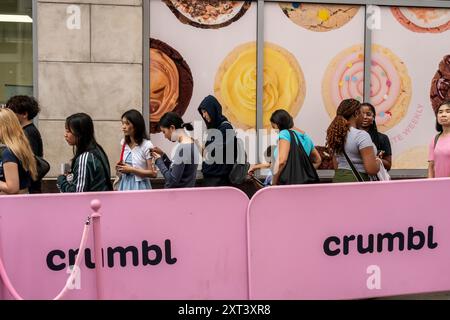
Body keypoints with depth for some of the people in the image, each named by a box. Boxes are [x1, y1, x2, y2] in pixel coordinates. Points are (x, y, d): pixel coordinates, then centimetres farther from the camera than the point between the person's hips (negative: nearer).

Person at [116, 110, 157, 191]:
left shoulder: (146, 145, -11)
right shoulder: (124, 144, 7)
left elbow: (153, 173, -13)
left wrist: (131, 170, -16)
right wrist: (120, 168, 1)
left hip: (139, 186, -5)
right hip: (125, 185, 5)